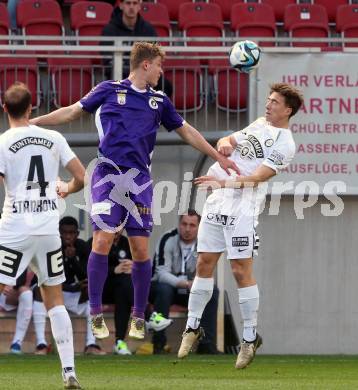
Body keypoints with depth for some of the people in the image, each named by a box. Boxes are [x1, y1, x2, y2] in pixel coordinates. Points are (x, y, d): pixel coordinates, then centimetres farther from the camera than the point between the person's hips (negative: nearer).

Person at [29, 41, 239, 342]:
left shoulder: (159, 101, 15)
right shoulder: (110, 90, 6)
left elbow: (186, 131, 24)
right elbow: (72, 112, 11)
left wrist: (219, 157, 24)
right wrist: (32, 122, 8)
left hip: (139, 180, 3)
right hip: (109, 174, -3)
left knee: (141, 249, 0)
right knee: (102, 241, -13)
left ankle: (138, 317, 13)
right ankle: (96, 314, -4)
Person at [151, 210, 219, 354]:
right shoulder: (168, 240, -21)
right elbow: (162, 273, -27)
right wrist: (186, 283, -41)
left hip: (189, 289, 4)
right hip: (165, 285, -4)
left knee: (212, 291, -20)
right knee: (164, 289, -37)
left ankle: (206, 345, -19)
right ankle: (158, 344, -30)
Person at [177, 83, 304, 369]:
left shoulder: (284, 145, -10)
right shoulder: (260, 124, 15)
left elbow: (257, 176, -19)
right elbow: (230, 141, 15)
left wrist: (224, 182, -29)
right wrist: (225, 143, -9)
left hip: (241, 208, -7)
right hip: (217, 202, 7)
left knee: (241, 270, -6)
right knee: (205, 264, 9)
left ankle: (250, 337, 4)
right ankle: (193, 327, 19)